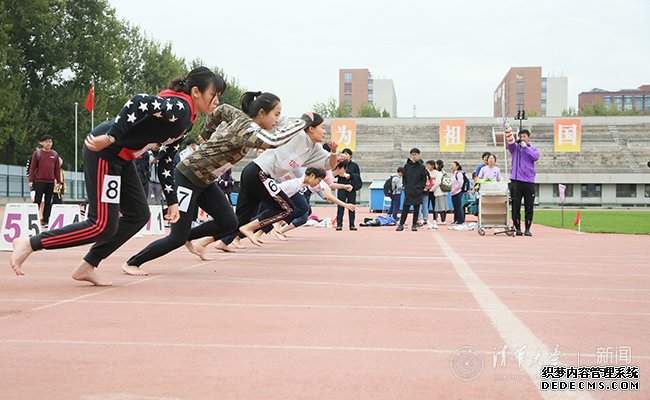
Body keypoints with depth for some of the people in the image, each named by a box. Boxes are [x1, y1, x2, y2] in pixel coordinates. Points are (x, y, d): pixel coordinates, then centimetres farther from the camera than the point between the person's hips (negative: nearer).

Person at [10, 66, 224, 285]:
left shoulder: (186, 121, 14)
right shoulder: (179, 107, -16)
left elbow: (165, 161, 19)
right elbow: (138, 102, -31)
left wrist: (172, 201, 16)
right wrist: (111, 137, -32)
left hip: (120, 158, 10)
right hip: (103, 151, -10)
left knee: (139, 215, 11)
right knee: (104, 227, -9)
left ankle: (87, 267, 16)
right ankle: (29, 244, -1)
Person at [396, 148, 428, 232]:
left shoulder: (422, 167, 2)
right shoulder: (407, 166, 5)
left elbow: (424, 179, 3)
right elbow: (404, 177, 11)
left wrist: (420, 187, -5)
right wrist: (406, 185, 2)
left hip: (418, 192, 0)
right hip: (408, 192, 0)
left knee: (416, 209, 5)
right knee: (405, 208, -1)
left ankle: (414, 225, 11)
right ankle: (401, 224, 1)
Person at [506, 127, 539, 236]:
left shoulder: (533, 148, 14)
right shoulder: (515, 147, 10)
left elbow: (536, 157, -7)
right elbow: (510, 141, -12)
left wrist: (525, 147, -9)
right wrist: (508, 129, -30)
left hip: (529, 182, 1)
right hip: (516, 181, -1)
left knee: (529, 207, 1)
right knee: (516, 206, -1)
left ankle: (527, 229, 8)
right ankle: (517, 228, 6)